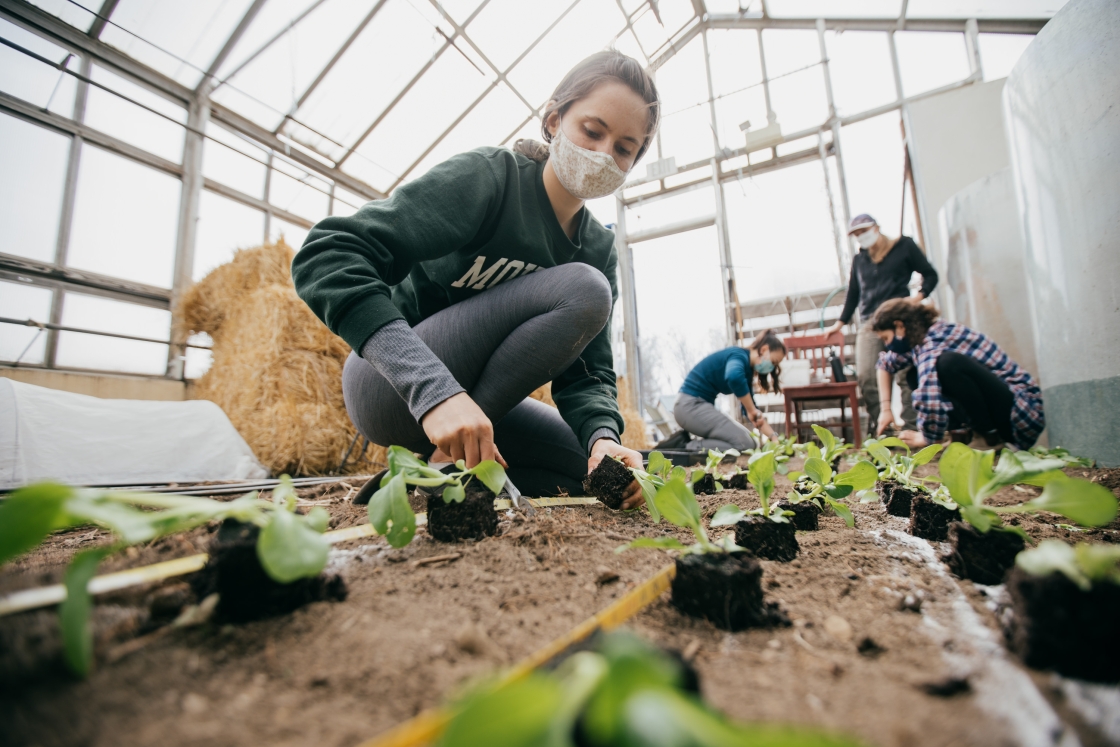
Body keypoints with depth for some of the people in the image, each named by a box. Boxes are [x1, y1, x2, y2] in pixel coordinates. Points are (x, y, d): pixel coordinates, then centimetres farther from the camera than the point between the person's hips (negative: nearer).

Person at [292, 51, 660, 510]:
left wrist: (602, 435, -27)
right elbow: (327, 256, -27)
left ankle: (461, 460, 4)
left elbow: (588, 372, -4)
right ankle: (446, 463, -17)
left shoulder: (599, 250, 2)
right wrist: (434, 388, -42)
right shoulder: (488, 176, -16)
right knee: (585, 289, -24)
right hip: (390, 385, -6)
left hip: (462, 392, 7)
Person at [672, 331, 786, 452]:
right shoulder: (739, 356, -14)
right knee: (745, 443, -12)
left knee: (748, 438, 16)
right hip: (690, 405, -10)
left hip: (697, 405, 10)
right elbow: (734, 377, -40)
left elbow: (752, 410, 19)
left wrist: (773, 436, 11)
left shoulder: (746, 369, 14)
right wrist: (752, 410, -28)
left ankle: (686, 440, 6)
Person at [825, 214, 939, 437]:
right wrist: (840, 323, 22)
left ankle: (911, 426, 0)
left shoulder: (904, 246, 10)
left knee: (905, 374, -8)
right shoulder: (859, 259, 20)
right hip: (869, 323, 3)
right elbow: (853, 293, 25)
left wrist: (919, 297, -7)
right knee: (865, 376, -11)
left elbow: (930, 274, 11)